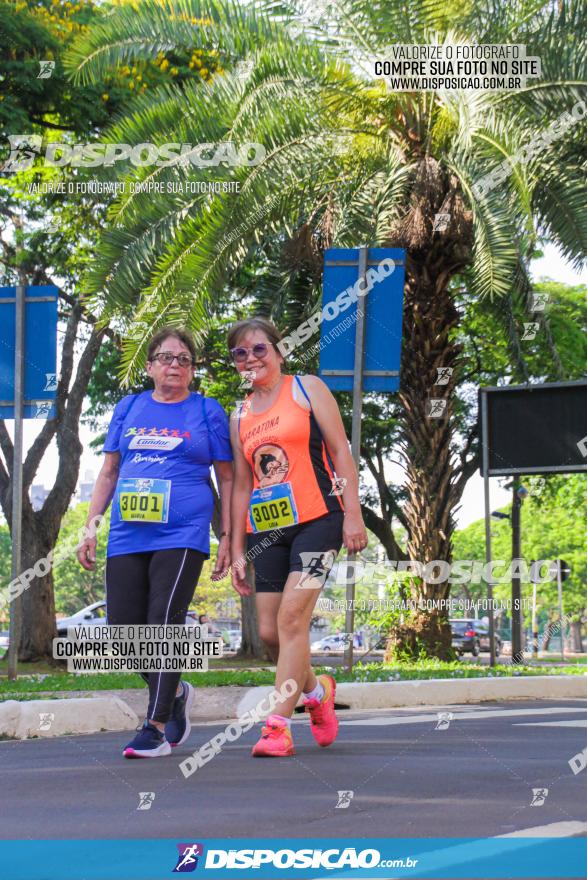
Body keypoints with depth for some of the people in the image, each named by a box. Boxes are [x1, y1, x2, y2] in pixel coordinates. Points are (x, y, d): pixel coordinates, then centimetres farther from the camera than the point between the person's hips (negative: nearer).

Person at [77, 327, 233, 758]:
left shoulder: (208, 411, 7)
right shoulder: (129, 408, 15)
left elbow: (227, 478, 9)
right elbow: (109, 472, 18)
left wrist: (227, 537, 2)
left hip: (182, 536, -4)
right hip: (128, 537, 4)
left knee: (164, 625, -12)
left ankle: (157, 727, -6)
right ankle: (176, 693, 25)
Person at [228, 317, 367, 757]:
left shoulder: (307, 389, 4)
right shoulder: (241, 416, 16)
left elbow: (340, 451, -1)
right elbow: (241, 485, 17)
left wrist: (353, 515, -9)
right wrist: (237, 550, 11)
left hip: (316, 519, -5)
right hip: (266, 529, 5)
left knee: (292, 617, -17)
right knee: (270, 632, 1)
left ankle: (278, 726, -15)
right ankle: (316, 690, 29)